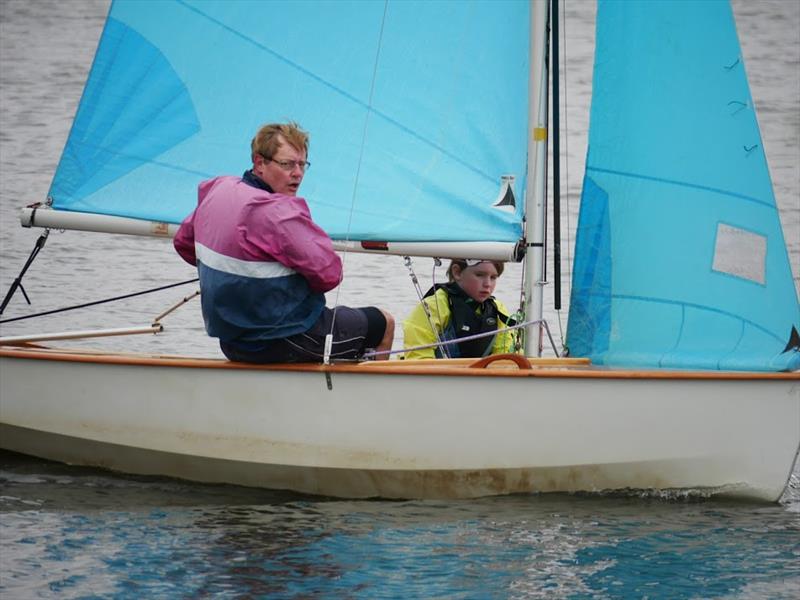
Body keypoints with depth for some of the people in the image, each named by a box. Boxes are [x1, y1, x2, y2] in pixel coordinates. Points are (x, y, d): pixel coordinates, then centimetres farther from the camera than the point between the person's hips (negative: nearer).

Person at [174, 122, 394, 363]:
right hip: (282, 346, -9)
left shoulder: (217, 190, 1)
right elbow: (330, 274, -25)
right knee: (383, 322, 12)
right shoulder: (278, 211, -25)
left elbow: (183, 243, 18)